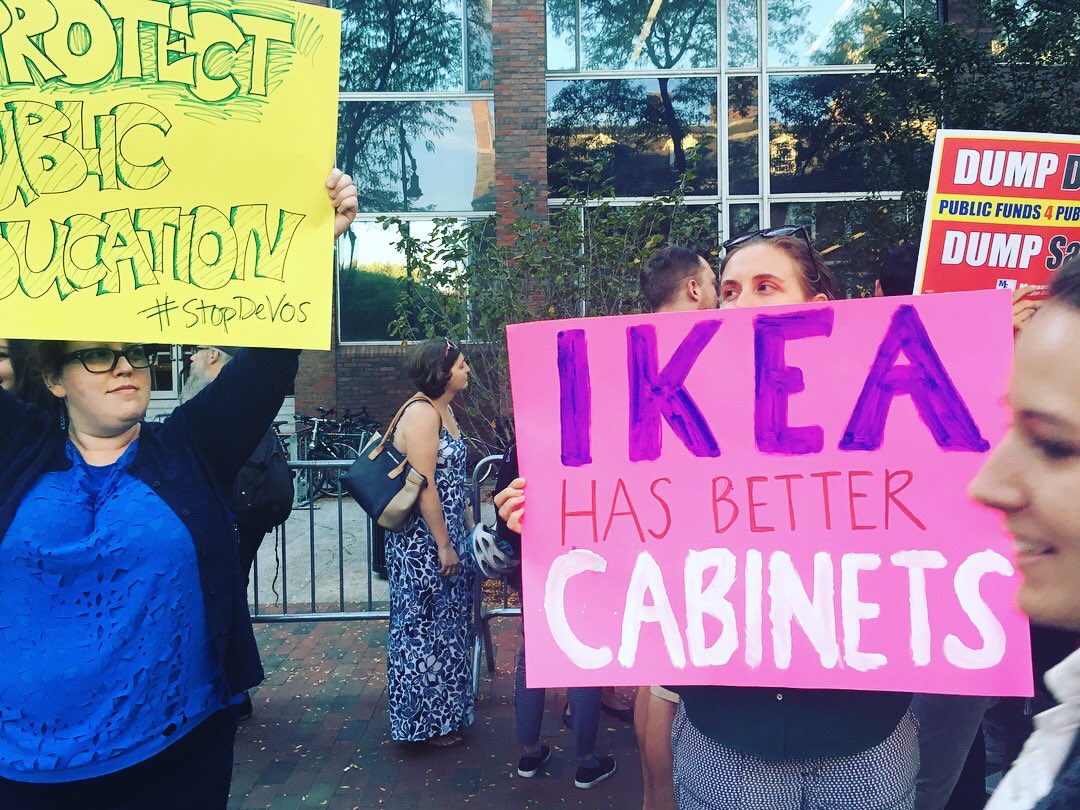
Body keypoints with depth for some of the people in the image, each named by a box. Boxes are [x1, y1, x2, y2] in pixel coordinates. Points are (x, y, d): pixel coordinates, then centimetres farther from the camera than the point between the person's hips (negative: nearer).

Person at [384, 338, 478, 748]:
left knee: (448, 625, 19)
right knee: (426, 626, 4)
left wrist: (470, 530, 17)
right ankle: (427, 721, 19)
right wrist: (444, 545, -20)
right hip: (422, 542, -10)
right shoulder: (421, 413, -18)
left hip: (446, 535, 10)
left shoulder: (444, 410, 12)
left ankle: (445, 712, 34)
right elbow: (425, 487, -22)